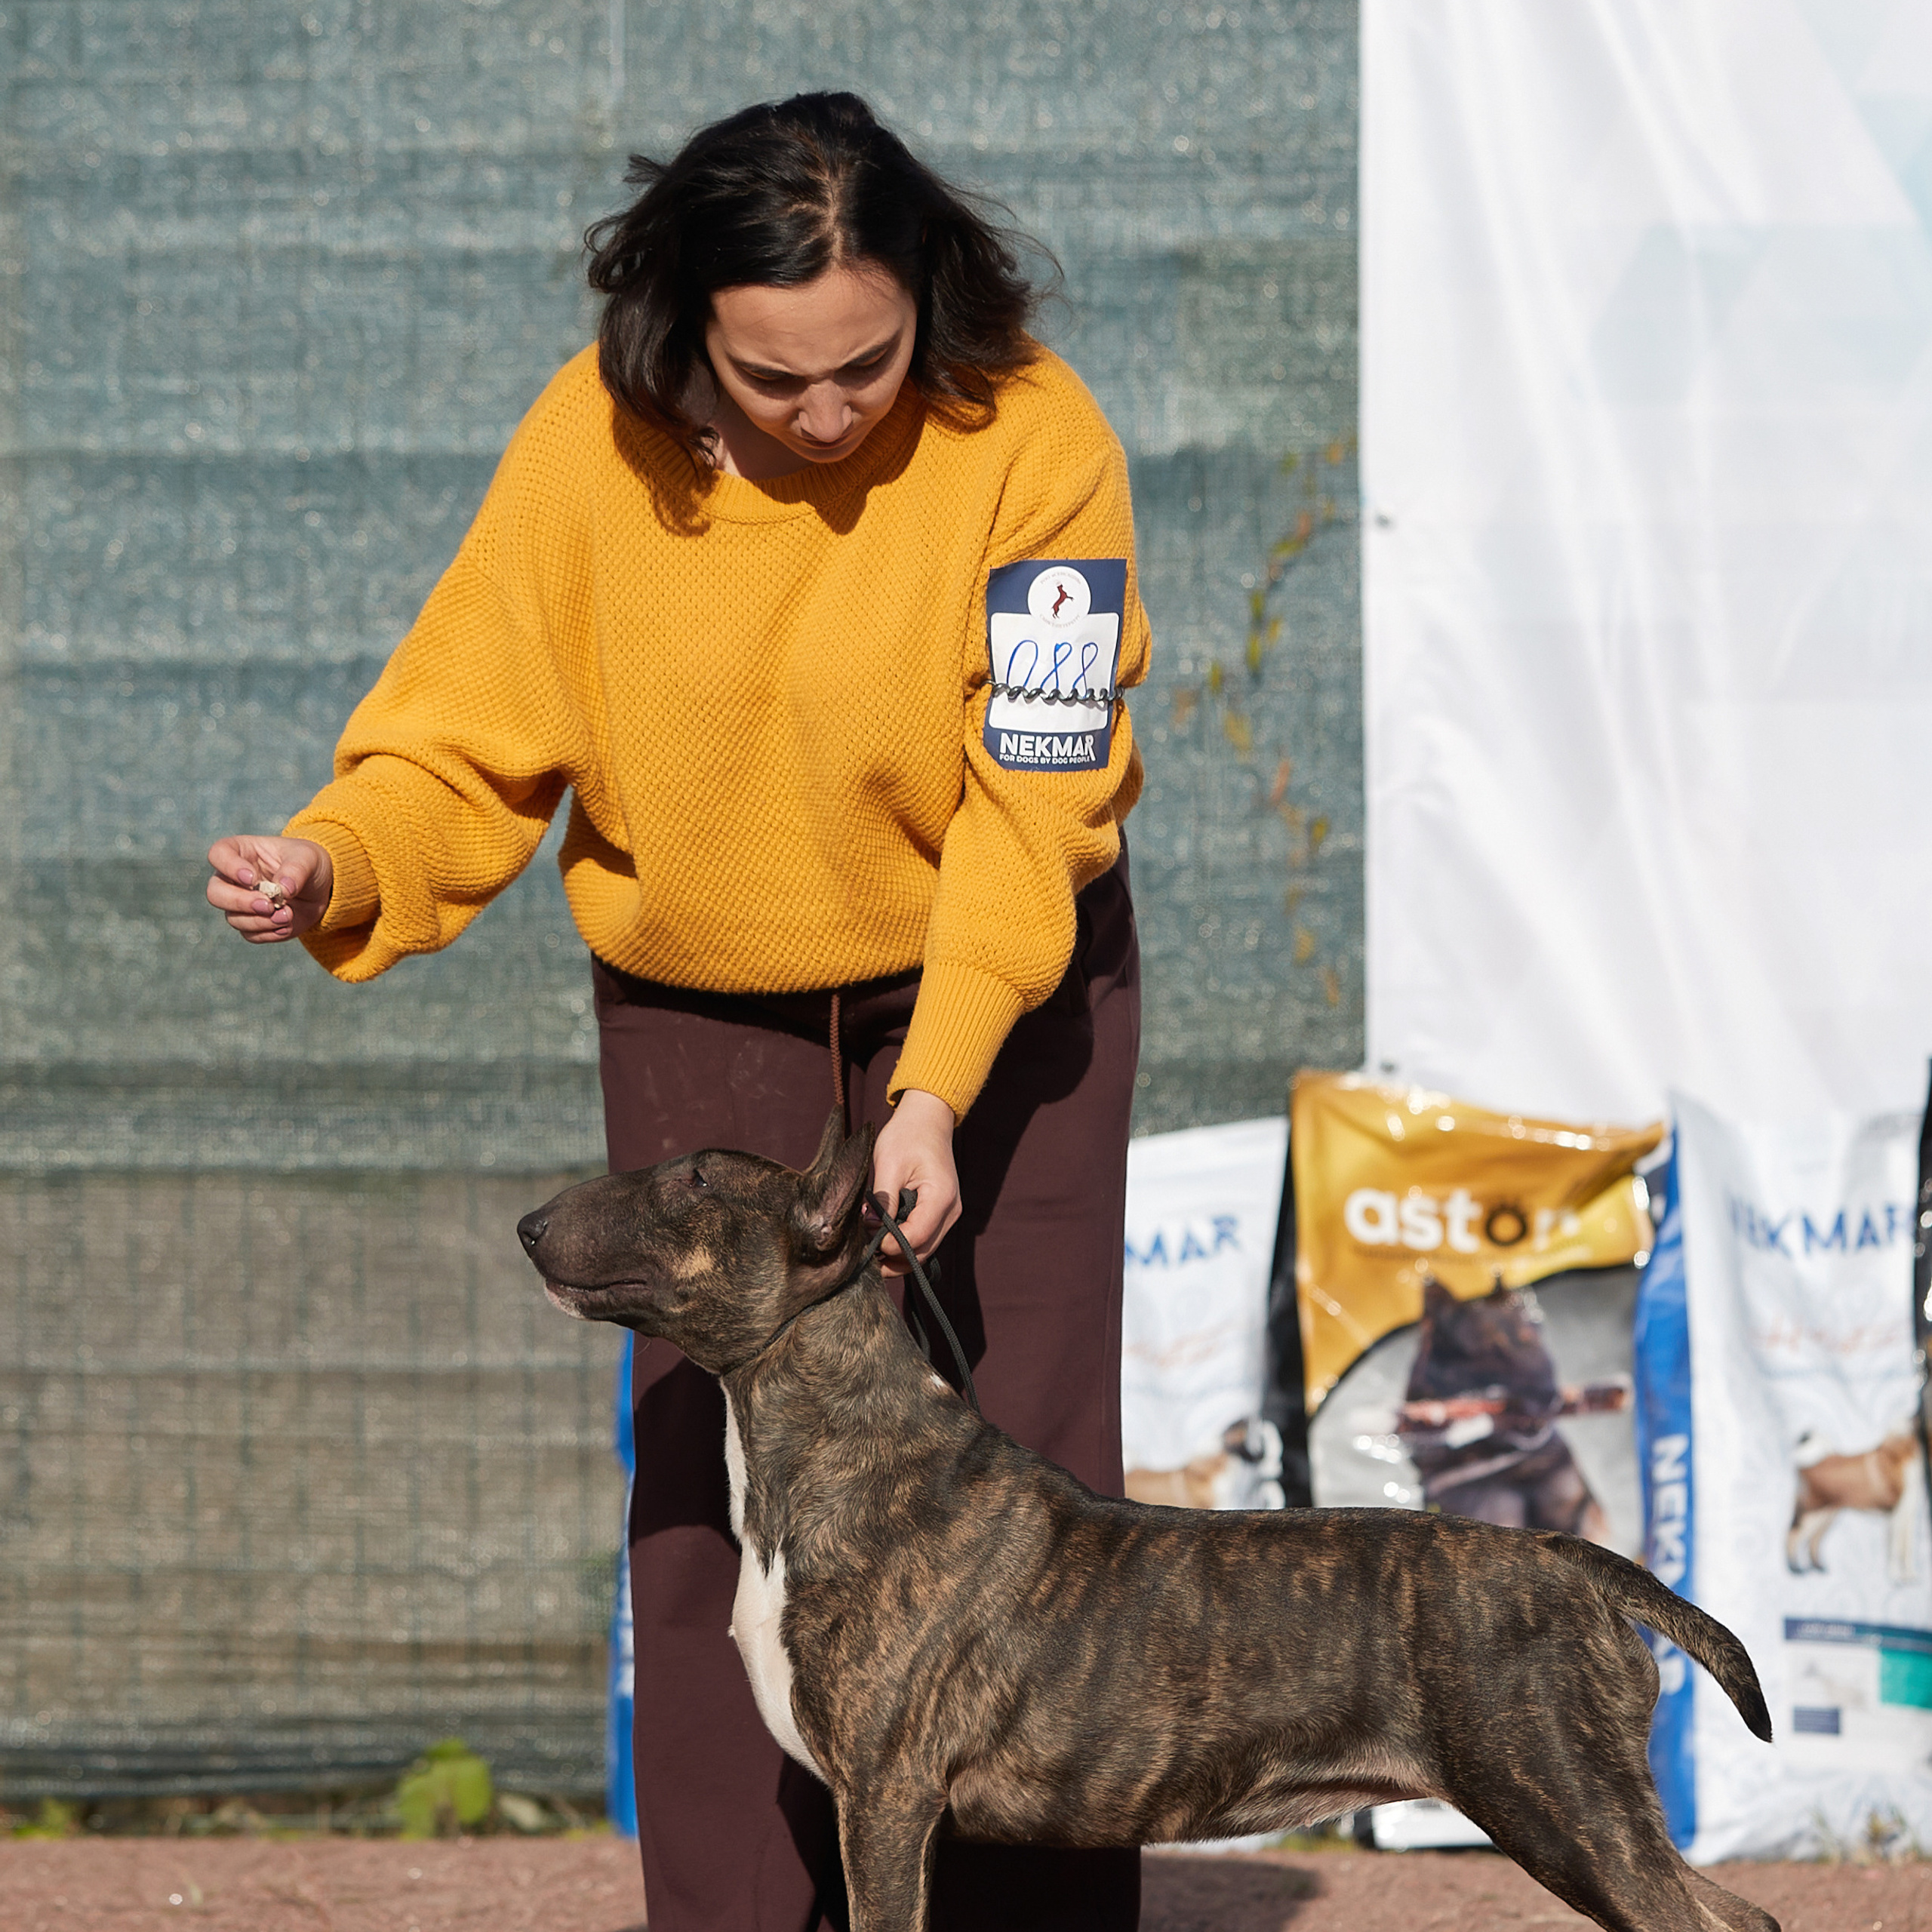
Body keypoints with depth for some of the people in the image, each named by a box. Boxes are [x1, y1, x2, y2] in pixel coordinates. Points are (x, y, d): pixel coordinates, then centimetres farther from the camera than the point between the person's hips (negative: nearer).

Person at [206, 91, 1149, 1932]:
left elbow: (1030, 804, -21)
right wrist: (335, 864, -32)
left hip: (1000, 982, -2)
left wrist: (937, 1093, -30)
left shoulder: (1029, 442, -21)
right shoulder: (597, 440, -16)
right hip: (702, 1014, 2)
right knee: (711, 1491, -2)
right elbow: (470, 740, -11)